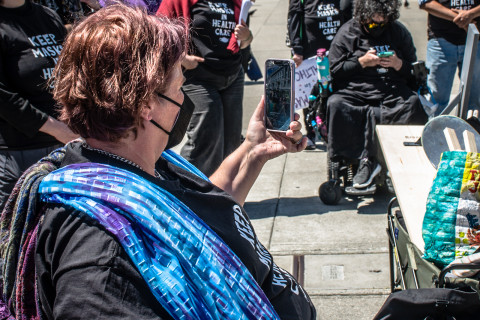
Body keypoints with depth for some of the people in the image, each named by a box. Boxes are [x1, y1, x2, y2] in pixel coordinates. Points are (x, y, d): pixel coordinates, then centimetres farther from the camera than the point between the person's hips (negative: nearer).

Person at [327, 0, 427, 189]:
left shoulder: (399, 32, 16)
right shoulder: (347, 33, 9)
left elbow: (415, 73, 17)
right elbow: (334, 70, 2)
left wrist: (399, 65, -4)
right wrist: (361, 62, -9)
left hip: (393, 91, 1)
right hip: (355, 91, -1)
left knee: (415, 103, -31)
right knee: (335, 104, -33)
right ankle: (368, 159, -30)